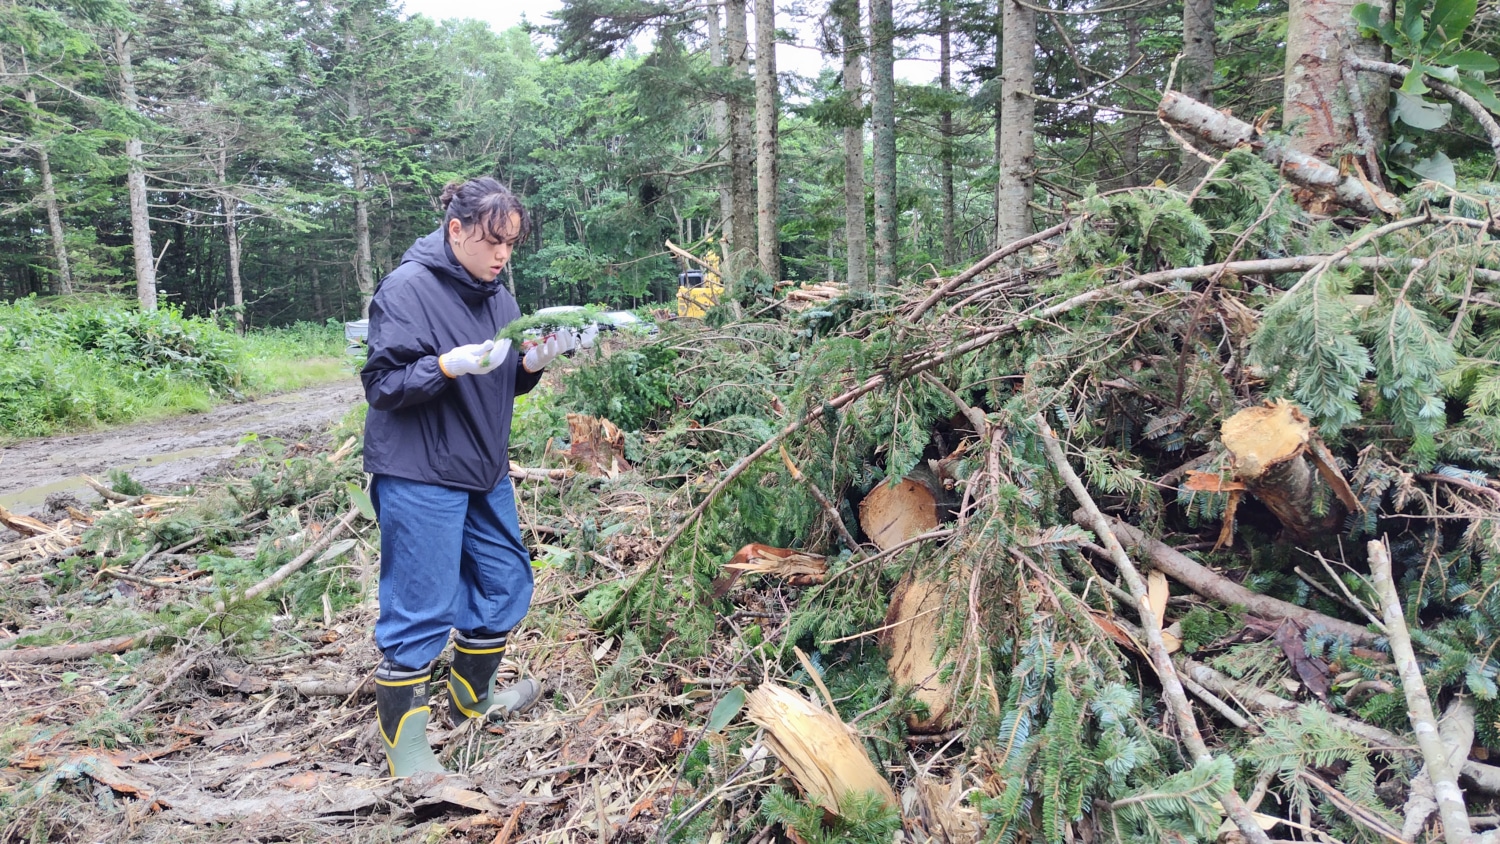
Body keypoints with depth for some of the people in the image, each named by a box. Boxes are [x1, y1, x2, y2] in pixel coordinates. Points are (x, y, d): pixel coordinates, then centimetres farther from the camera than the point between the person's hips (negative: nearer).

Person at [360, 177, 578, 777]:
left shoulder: (497, 297, 9)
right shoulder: (407, 288, -13)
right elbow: (382, 383, -15)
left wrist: (534, 362, -7)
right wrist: (450, 365, -30)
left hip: (485, 472, 8)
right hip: (420, 478, -8)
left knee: (505, 584, 17)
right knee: (421, 608, -3)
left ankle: (472, 695, 40)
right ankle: (402, 738, 14)